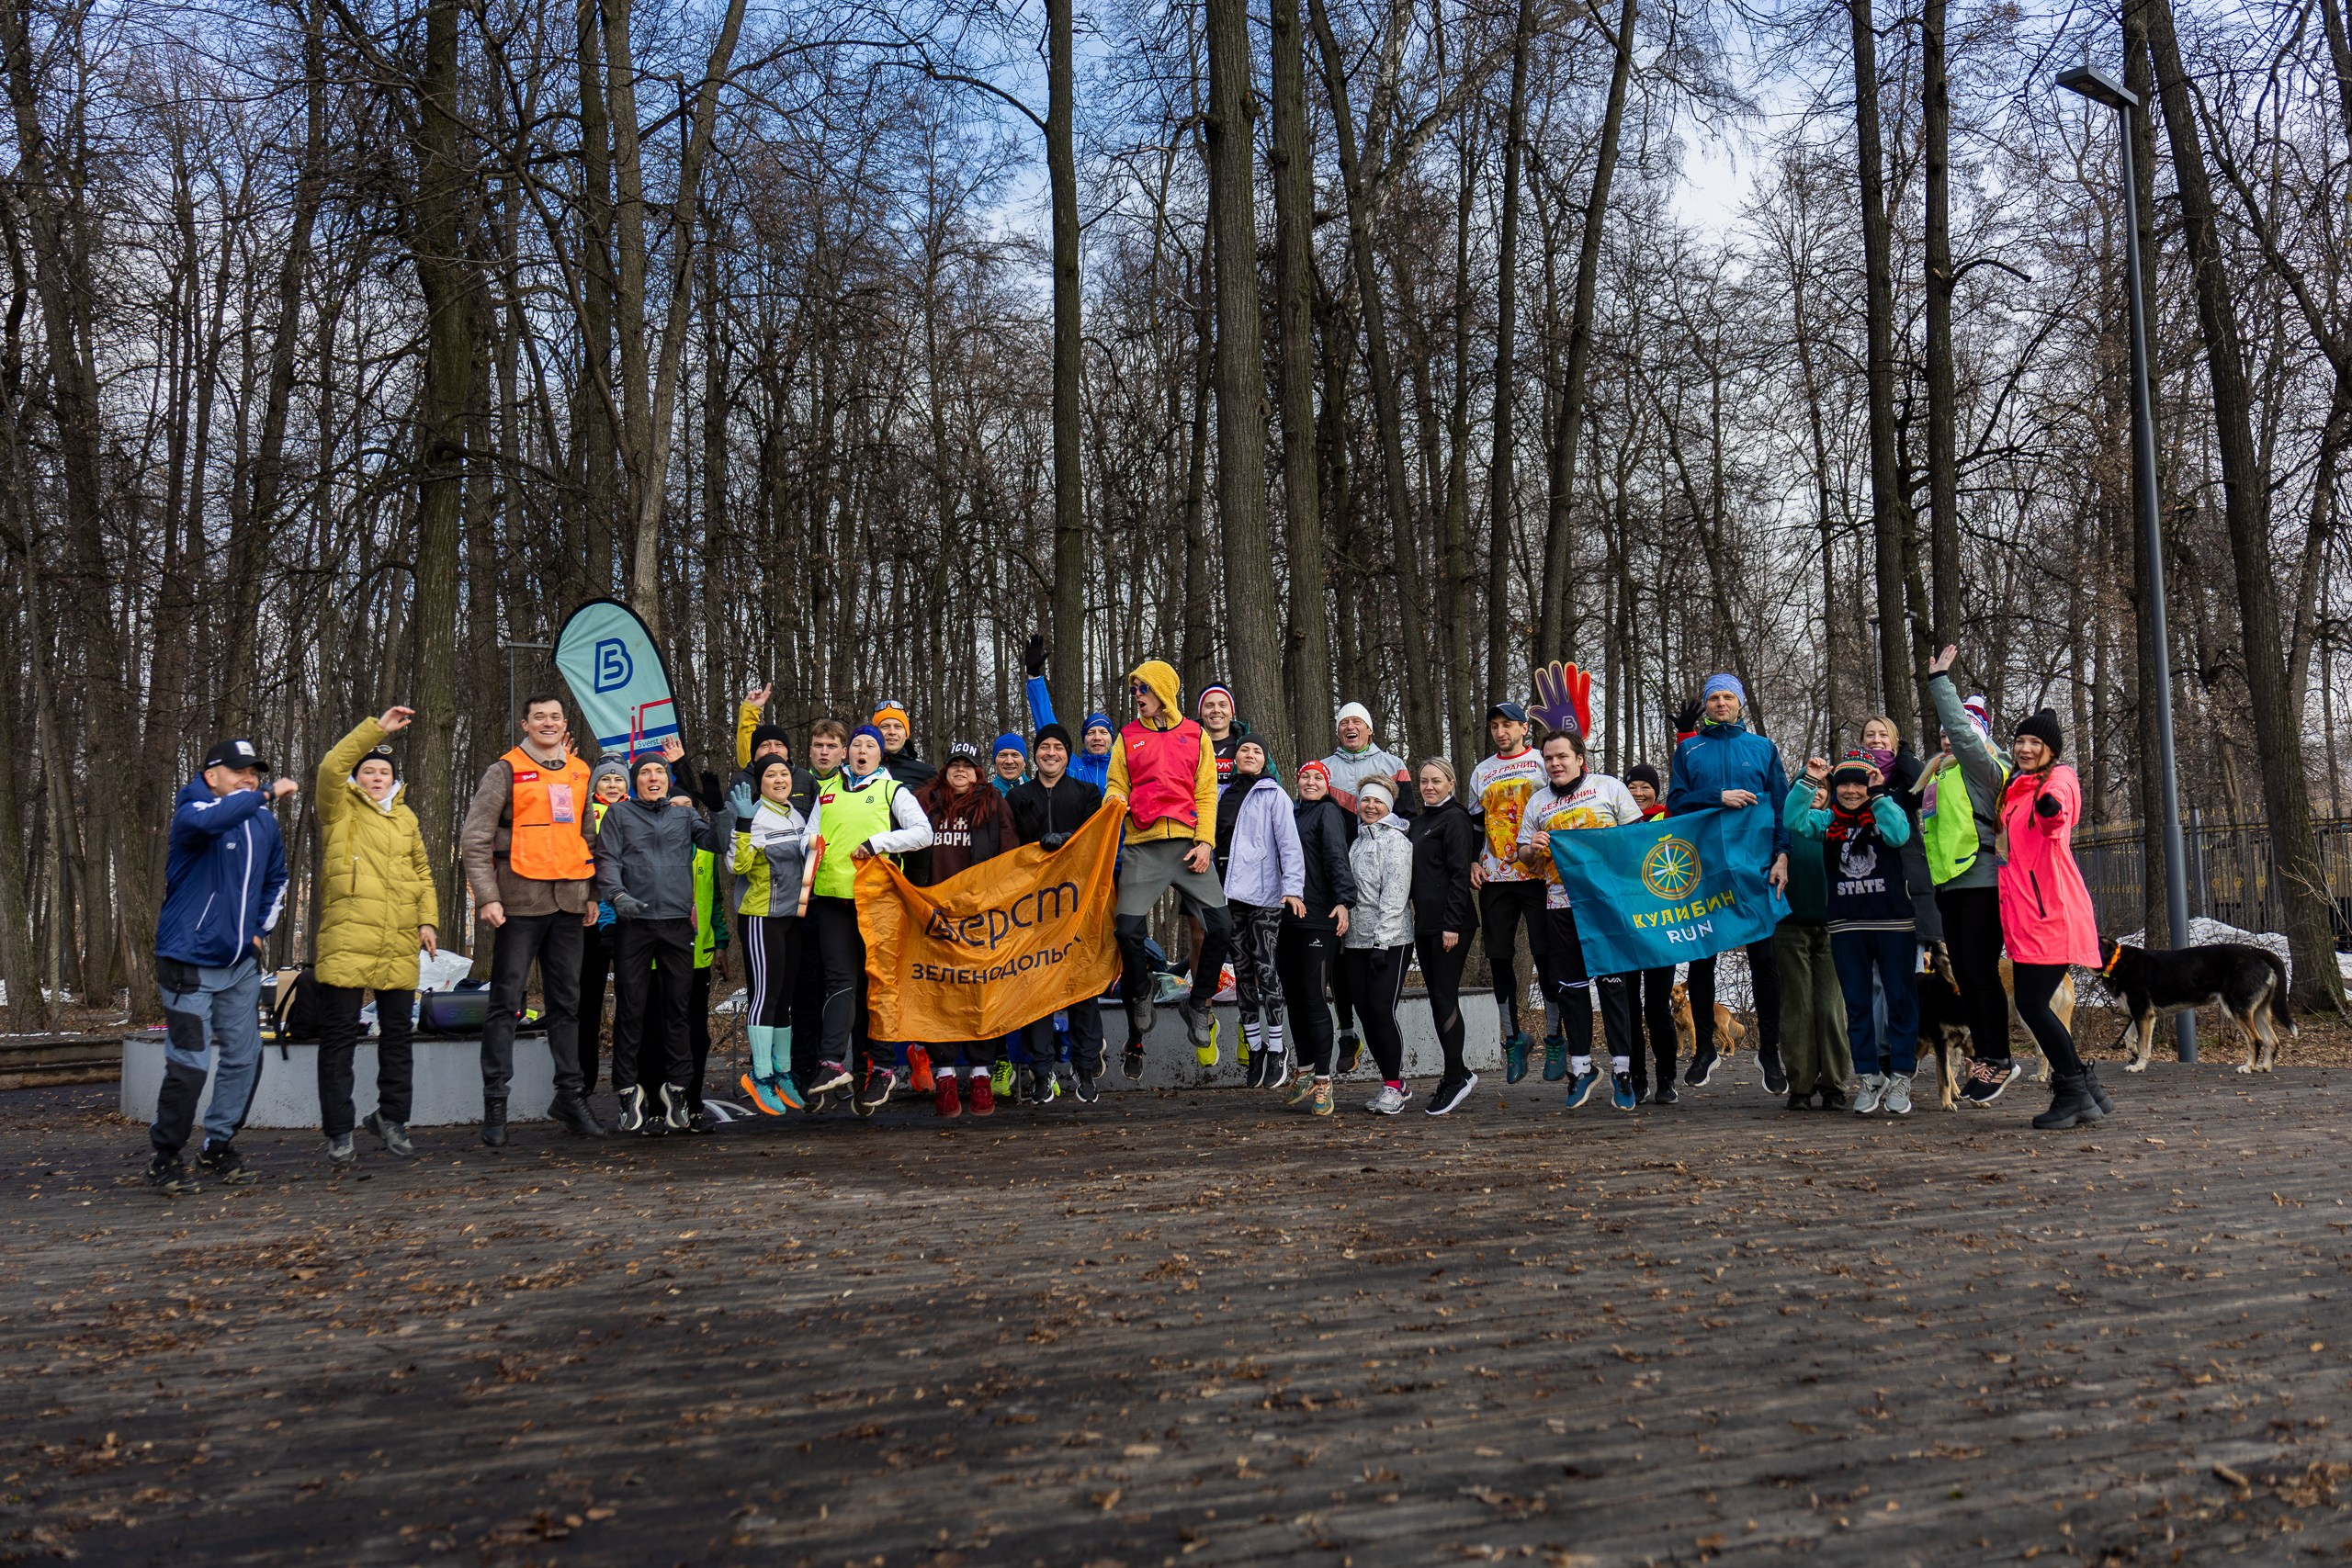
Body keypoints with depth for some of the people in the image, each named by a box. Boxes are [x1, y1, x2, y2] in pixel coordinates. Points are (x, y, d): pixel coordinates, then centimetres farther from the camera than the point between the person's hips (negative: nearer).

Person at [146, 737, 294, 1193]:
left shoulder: (263, 823, 8)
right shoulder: (191, 810, -11)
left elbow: (276, 879, 24)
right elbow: (207, 819, -38)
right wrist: (266, 795, -36)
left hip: (241, 963, 6)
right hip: (189, 963, -6)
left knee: (245, 1058, 9)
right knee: (190, 1064, -6)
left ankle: (218, 1147, 24)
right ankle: (163, 1158, 11)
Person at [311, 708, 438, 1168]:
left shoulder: (406, 818, 18)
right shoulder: (340, 810, 5)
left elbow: (422, 872, 23)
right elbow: (331, 766, -13)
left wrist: (428, 920, 12)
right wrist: (377, 728, -15)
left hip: (399, 946, 5)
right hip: (346, 942, -4)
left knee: (399, 1033, 10)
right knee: (339, 1035, -1)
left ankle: (391, 1118, 24)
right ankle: (339, 1134, 7)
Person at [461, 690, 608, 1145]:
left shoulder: (578, 773, 15)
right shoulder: (505, 772, 0)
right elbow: (474, 839, -4)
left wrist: (593, 894, 15)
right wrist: (487, 897, -12)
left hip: (569, 902, 5)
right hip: (521, 900, -5)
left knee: (567, 1001, 9)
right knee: (506, 1001, -2)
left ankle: (570, 1095, 16)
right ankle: (495, 1102, 3)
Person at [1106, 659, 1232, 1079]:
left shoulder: (1195, 735, 12)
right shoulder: (1128, 737, 15)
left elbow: (1206, 793, 7)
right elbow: (1117, 788, 13)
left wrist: (1205, 842, -5)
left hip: (1187, 844, 0)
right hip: (1142, 847, 0)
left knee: (1220, 926, -8)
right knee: (1128, 931, -9)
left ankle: (1195, 1005, 14)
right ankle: (1138, 1021, 12)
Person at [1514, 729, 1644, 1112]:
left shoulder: (1609, 787, 7)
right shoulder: (1537, 802, 15)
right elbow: (1525, 858, 17)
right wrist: (1533, 848, -4)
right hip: (1560, 905, 3)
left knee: (1612, 983, -4)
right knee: (1569, 987, 5)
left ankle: (1622, 1070, 3)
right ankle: (1581, 1068, 15)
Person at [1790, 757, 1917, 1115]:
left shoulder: (1887, 811, 4)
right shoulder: (1828, 821, 9)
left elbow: (1899, 835, -17)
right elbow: (1794, 821, -7)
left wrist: (1878, 794, -13)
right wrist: (1808, 782, -12)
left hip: (1894, 923, -2)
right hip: (1846, 927, 2)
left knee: (1900, 999, 2)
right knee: (1857, 1004, 7)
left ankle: (1900, 1078, 10)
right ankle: (1868, 1077, 16)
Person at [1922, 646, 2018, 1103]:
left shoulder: (1981, 767, -5)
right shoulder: (1940, 774, 19)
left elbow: (1959, 728, -20)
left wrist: (1939, 679, -15)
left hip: (1981, 881, -9)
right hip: (1950, 884, 9)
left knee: (1981, 971, -7)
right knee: (1963, 974, 9)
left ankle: (1999, 1060, 1)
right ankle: (1982, 1057, 16)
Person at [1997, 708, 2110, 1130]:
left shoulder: (2060, 778, -5)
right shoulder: (2016, 788, 19)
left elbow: (2056, 802, -30)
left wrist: (2052, 808, -52)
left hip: (2053, 911, -8)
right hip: (2025, 913, 8)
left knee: (2031, 1003, -10)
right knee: (2032, 1005, 9)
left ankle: (2074, 1093, 0)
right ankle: (2086, 1090, 19)